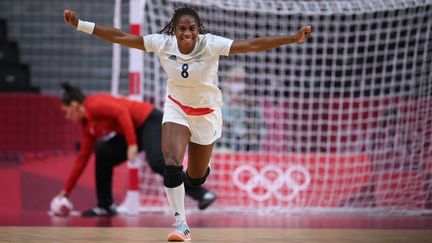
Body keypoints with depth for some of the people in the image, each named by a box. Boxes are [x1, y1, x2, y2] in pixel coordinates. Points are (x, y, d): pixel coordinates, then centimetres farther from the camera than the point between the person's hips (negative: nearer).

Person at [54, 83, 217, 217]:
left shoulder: (93, 104, -12)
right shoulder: (87, 126, 15)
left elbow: (122, 112, -23)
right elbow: (83, 157, 21)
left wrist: (132, 144, -27)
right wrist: (67, 190, 23)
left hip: (149, 121, -10)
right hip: (137, 131, 10)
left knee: (157, 162, -29)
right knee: (102, 155, 6)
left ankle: (202, 194, -33)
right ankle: (105, 206, 11)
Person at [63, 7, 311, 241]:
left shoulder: (211, 45, -26)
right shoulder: (162, 43, -20)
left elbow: (252, 45, -34)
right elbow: (121, 37, -18)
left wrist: (294, 38, -44)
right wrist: (81, 25, -22)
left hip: (206, 113, 0)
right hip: (176, 108, 1)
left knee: (197, 177, 12)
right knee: (172, 164, -23)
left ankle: (200, 169, 52)